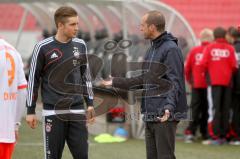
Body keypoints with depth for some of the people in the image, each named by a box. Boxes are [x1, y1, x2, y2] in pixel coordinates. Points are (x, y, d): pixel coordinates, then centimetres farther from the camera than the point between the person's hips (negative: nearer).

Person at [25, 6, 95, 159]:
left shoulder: (80, 45, 7)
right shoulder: (44, 47, -5)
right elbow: (33, 79, 0)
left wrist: (90, 103, 13)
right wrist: (31, 110, -1)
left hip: (77, 111, 3)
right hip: (53, 111, -3)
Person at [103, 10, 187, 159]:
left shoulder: (171, 49, -12)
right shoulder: (152, 49, 17)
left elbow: (174, 83, -19)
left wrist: (169, 105, -34)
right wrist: (116, 82, 27)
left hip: (166, 115, -9)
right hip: (150, 116, 9)